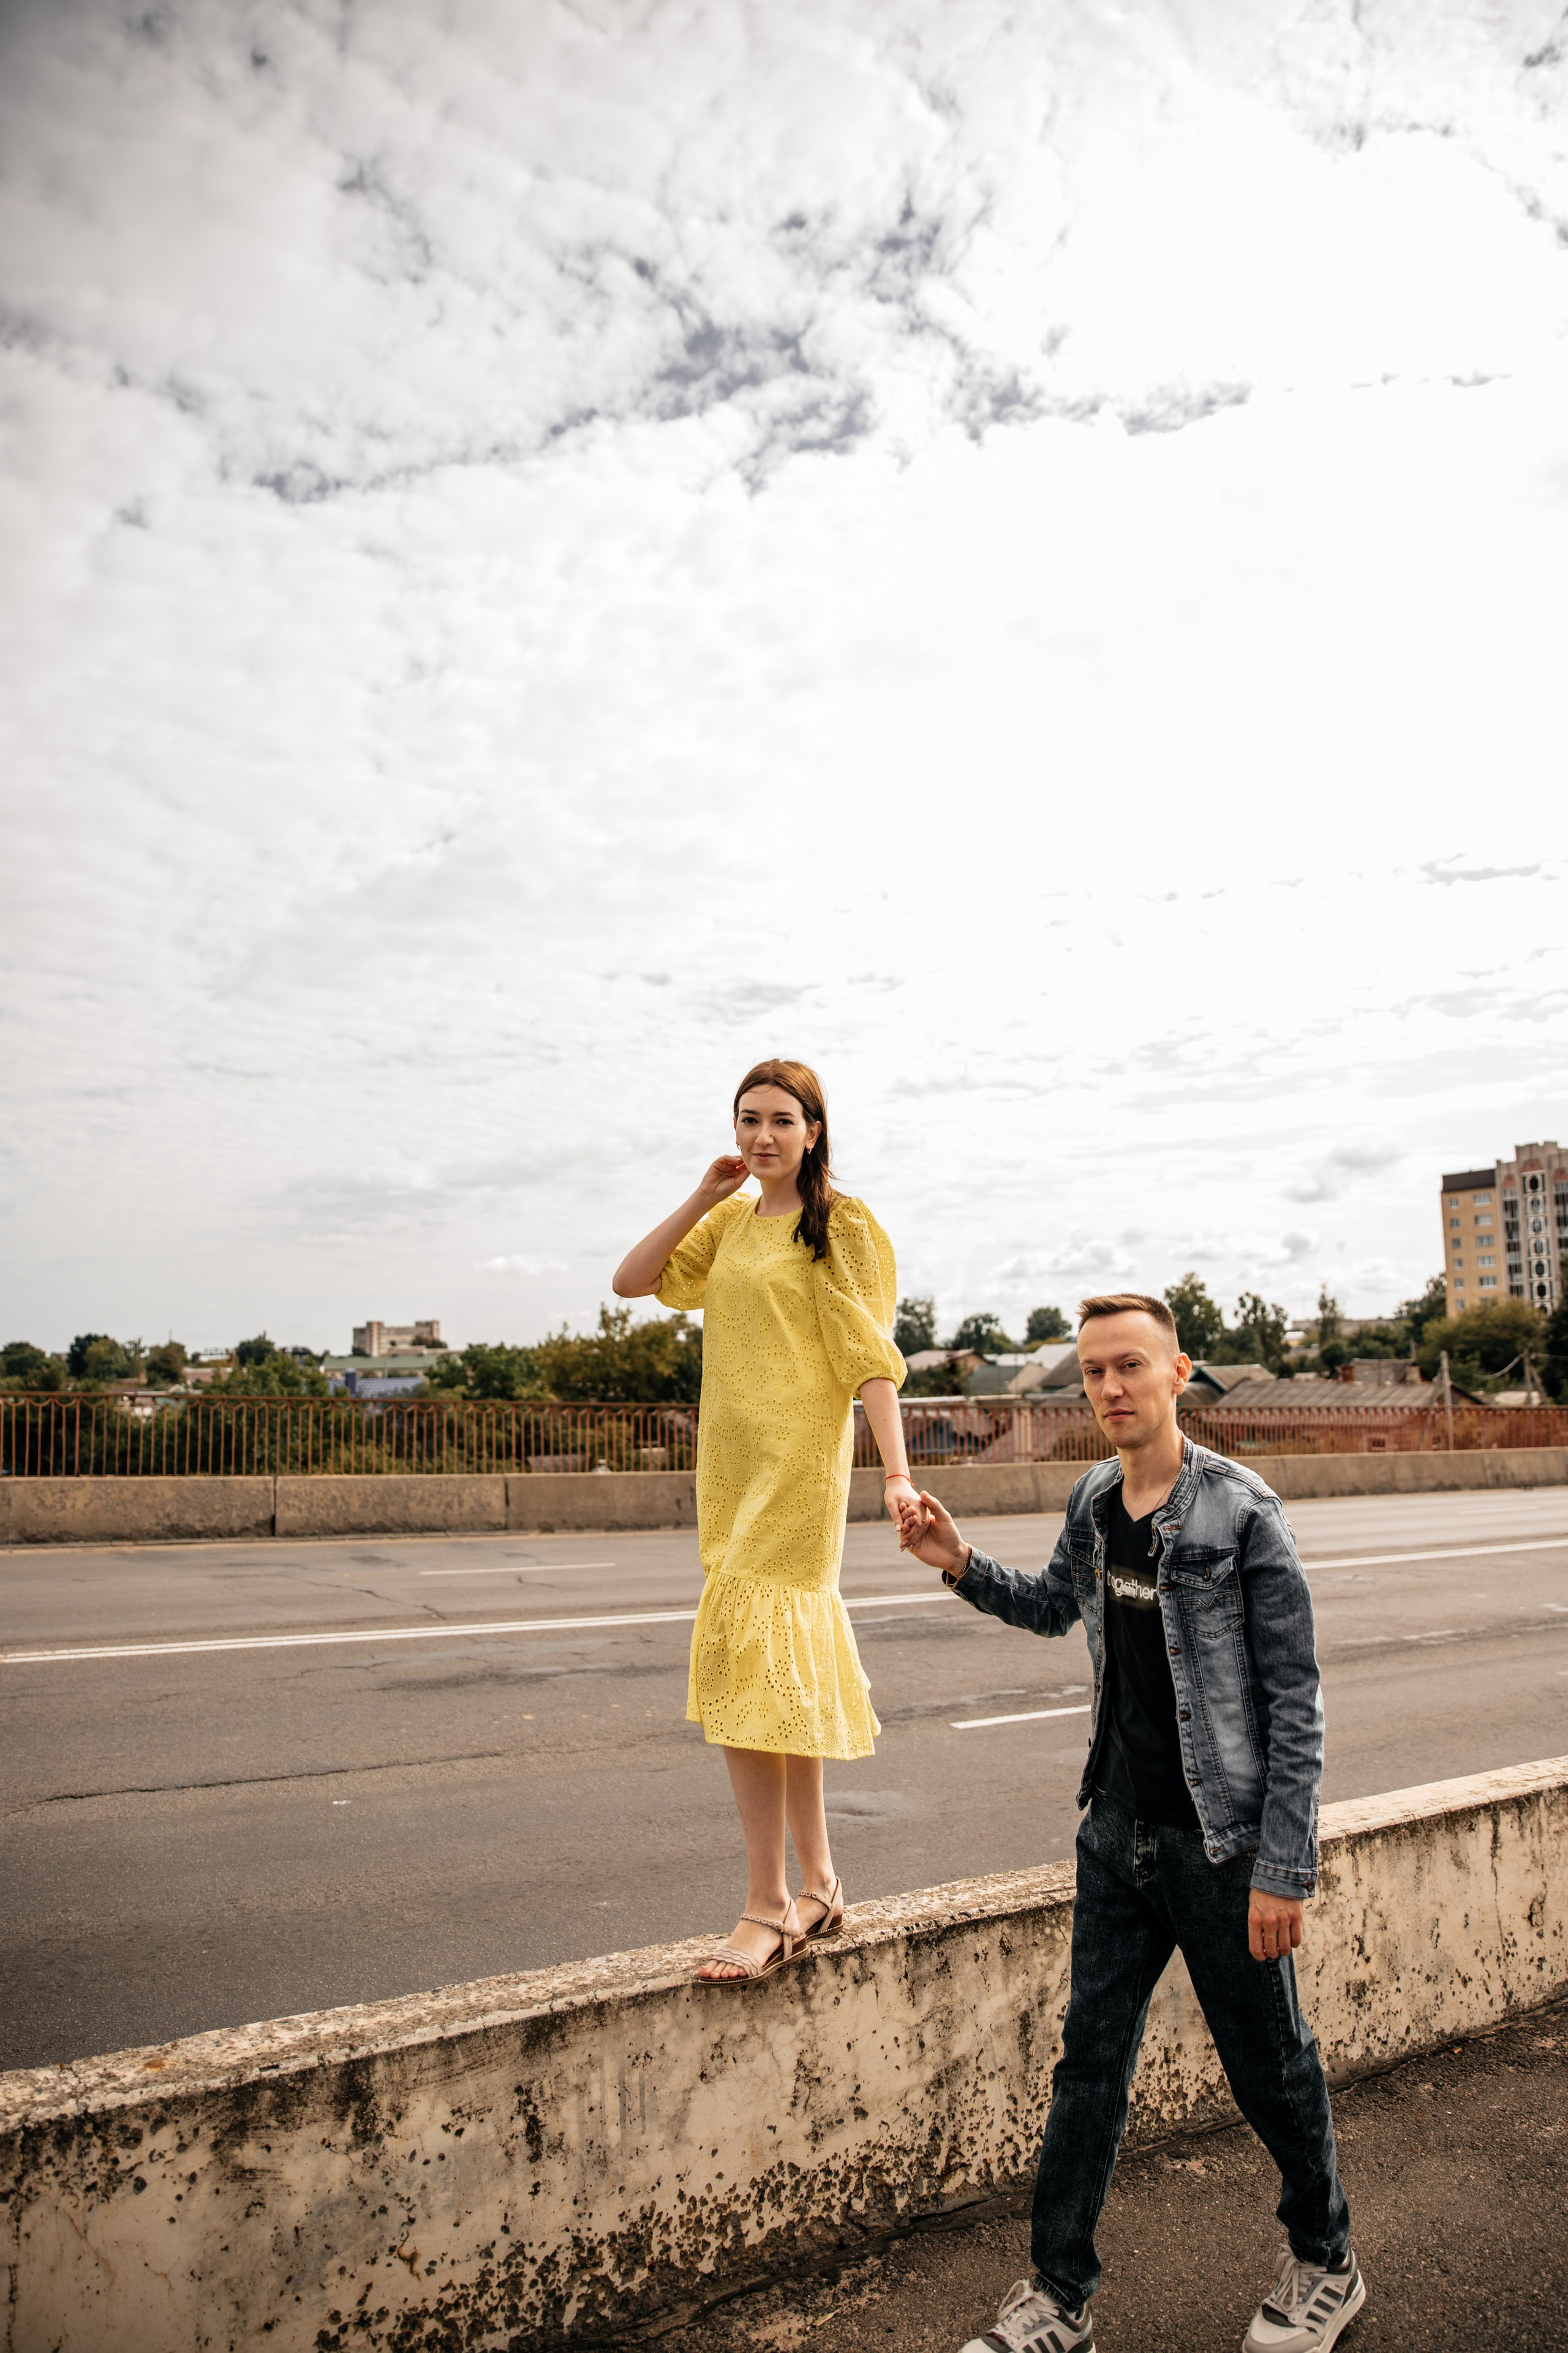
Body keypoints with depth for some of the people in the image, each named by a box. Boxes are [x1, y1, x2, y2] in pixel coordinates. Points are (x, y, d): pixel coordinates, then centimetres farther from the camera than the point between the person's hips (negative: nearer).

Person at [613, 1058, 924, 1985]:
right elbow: (631, 1281, 9)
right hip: (733, 1465, 7)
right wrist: (703, 1197, 2)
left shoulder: (841, 1225, -5)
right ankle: (818, 1883, 25)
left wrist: (898, 1473, -19)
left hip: (797, 1464, -7)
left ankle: (770, 1907, 2)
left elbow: (871, 1357, -11)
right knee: (788, 1673, 12)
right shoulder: (732, 1221, 15)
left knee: (753, 1666, -9)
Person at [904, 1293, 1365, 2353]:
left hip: (1220, 1845, -5)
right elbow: (1055, 1605, 21)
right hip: (1118, 1831, 5)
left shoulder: (1243, 1512, -16)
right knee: (1089, 2064, 13)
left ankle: (1327, 2266, 39)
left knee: (1270, 2066, 13)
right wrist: (962, 1565, 3)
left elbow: (1295, 1701, -14)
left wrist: (1284, 1869, -16)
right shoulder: (1092, 1504, 1)